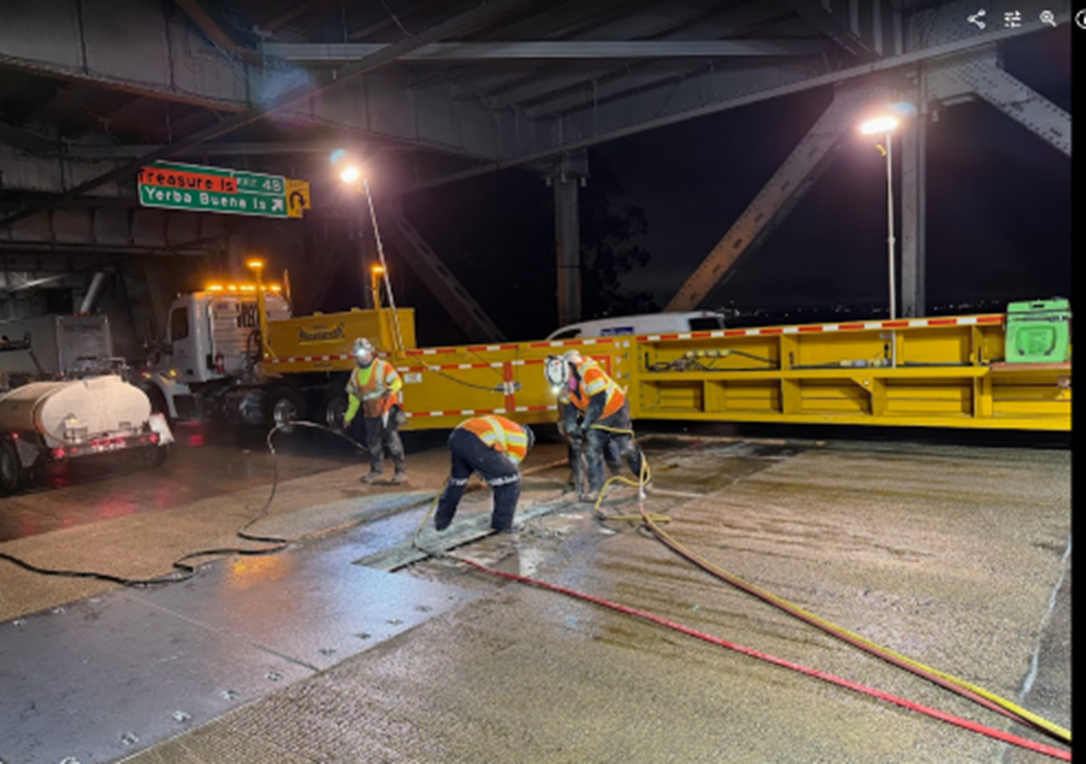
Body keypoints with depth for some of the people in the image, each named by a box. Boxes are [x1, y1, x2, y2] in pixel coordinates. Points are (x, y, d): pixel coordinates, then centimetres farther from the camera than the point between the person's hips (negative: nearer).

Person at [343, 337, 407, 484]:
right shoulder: (356, 374, 14)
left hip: (387, 409, -6)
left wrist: (391, 390, -35)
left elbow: (396, 381, -13)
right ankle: (376, 470, 27)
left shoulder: (383, 367, -5)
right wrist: (348, 416, 23)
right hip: (370, 413, 6)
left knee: (391, 438, -12)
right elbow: (353, 396, 21)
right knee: (373, 442, 11)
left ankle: (401, 470, -5)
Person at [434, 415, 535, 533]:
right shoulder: (520, 439, 19)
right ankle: (502, 524, 17)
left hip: (456, 436, 8)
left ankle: (441, 520, 45)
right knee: (511, 479, 11)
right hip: (476, 444, -8)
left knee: (458, 478, 32)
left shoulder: (503, 425, 38)